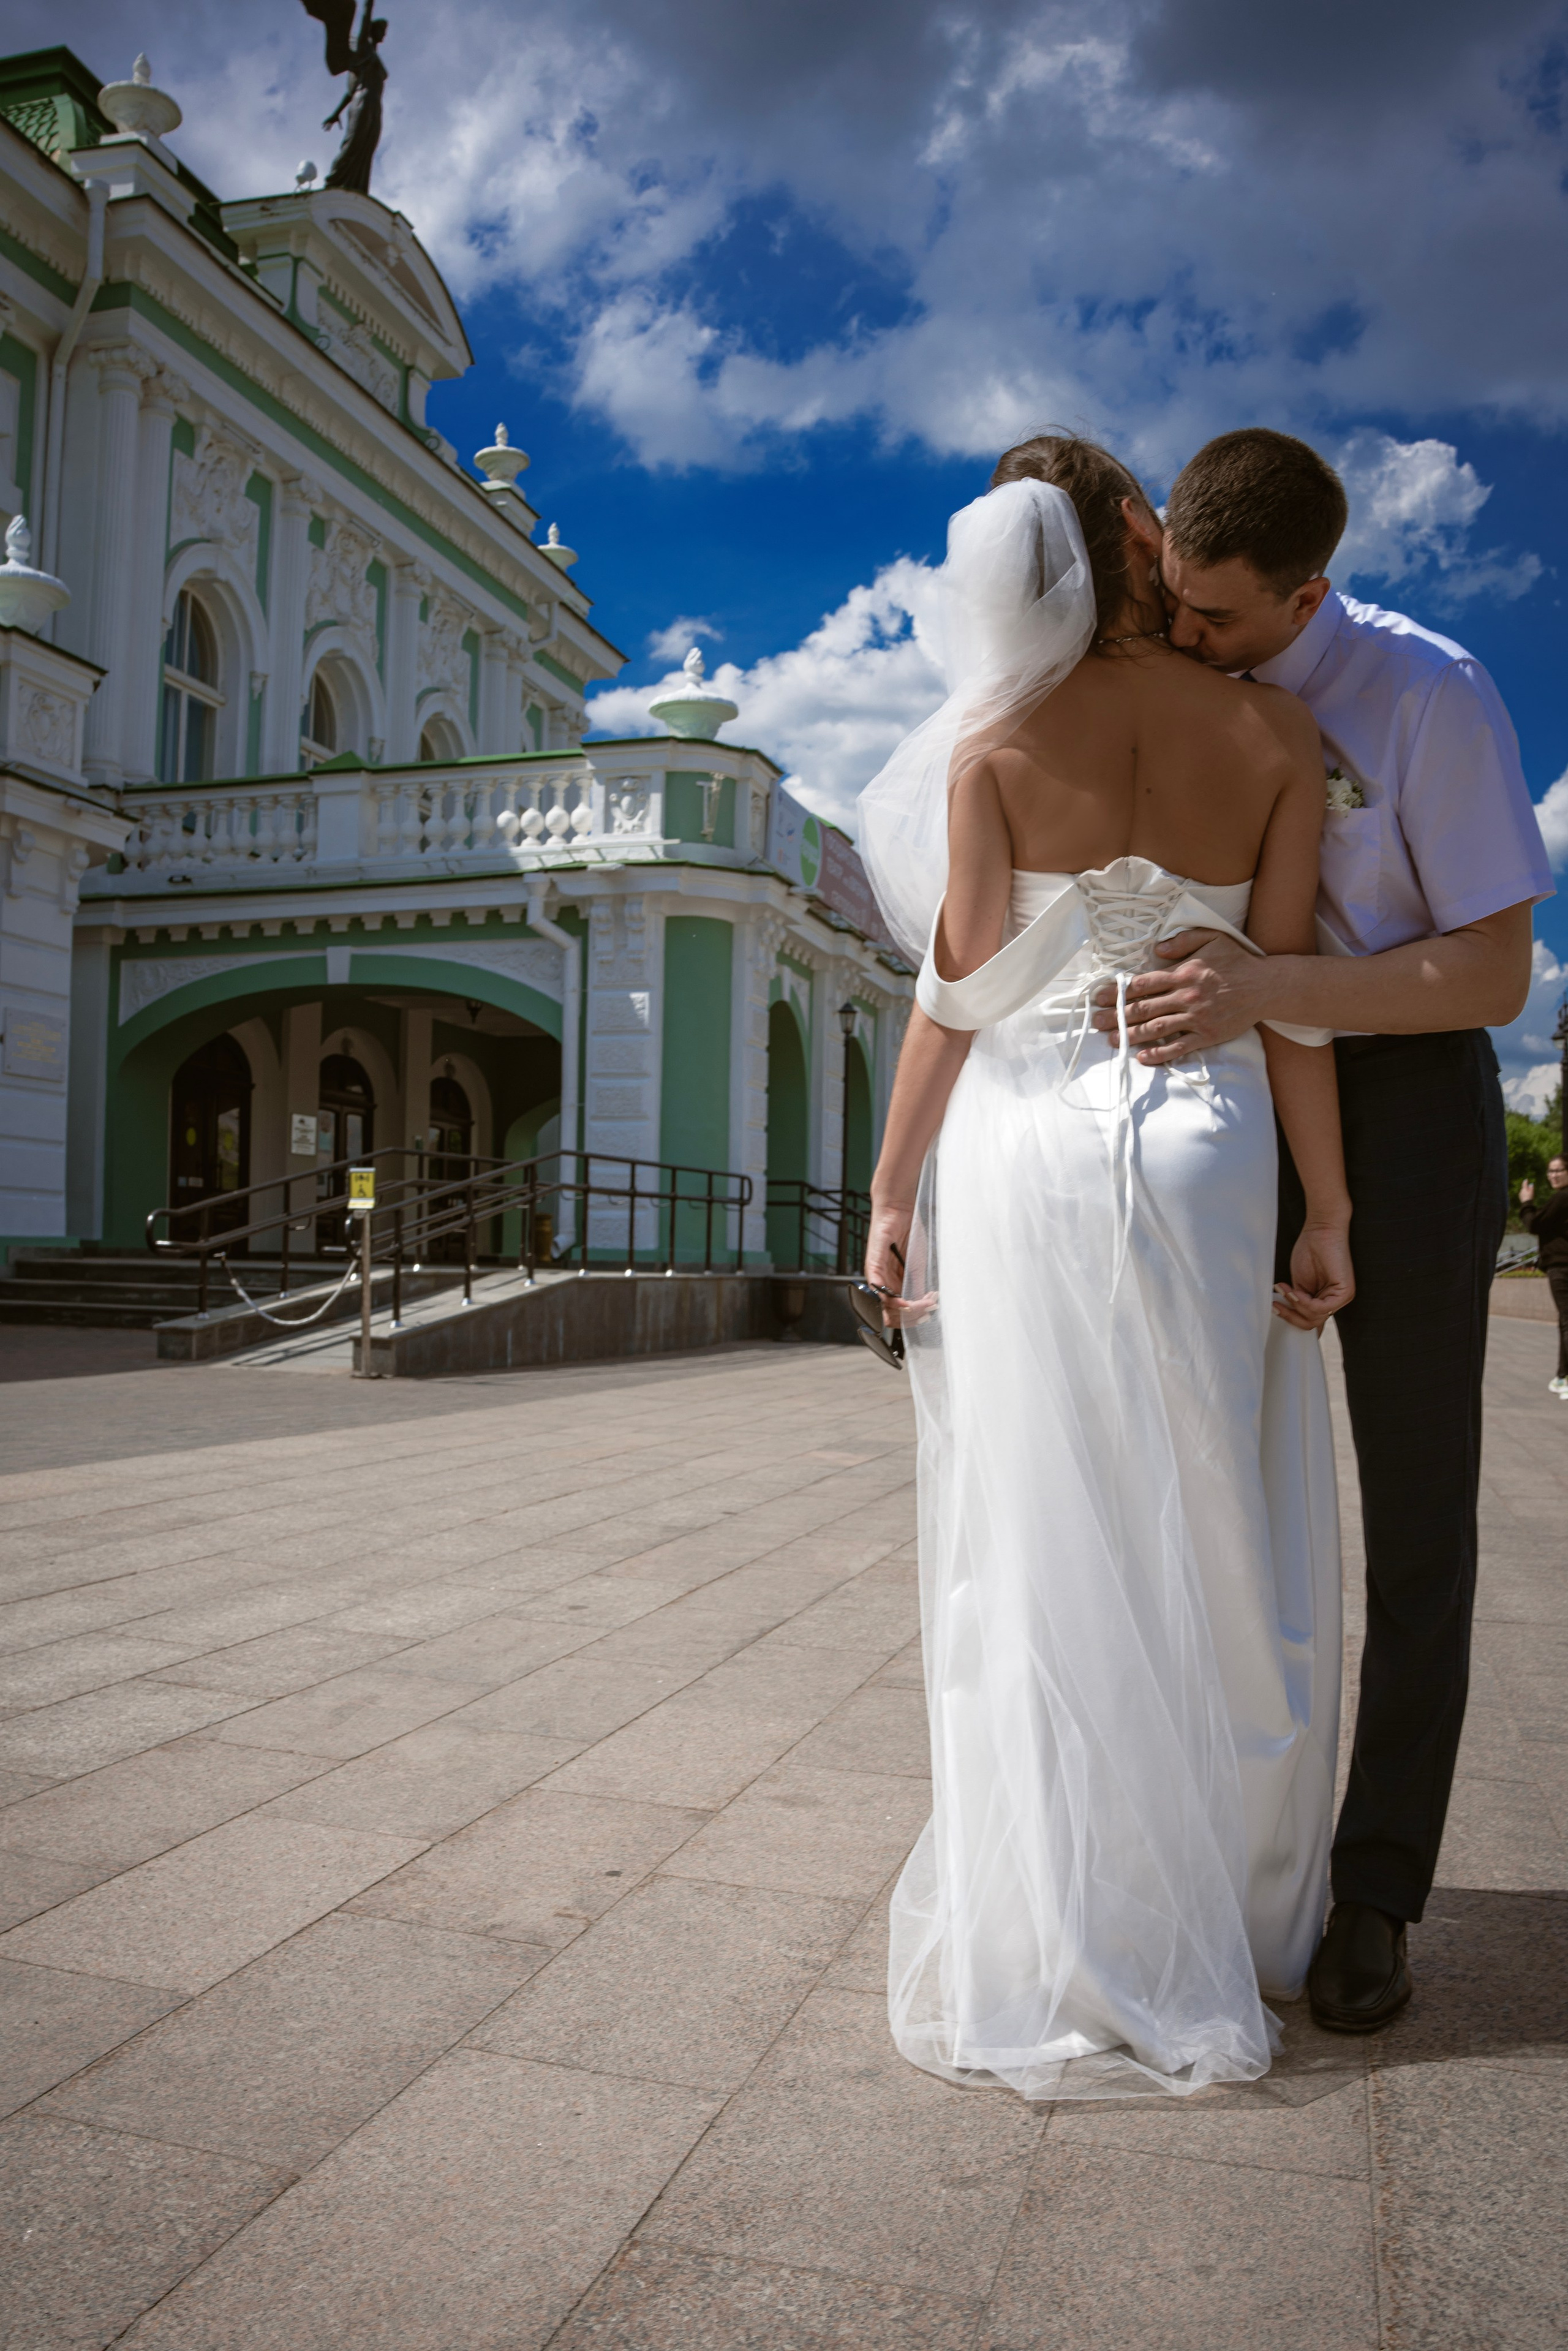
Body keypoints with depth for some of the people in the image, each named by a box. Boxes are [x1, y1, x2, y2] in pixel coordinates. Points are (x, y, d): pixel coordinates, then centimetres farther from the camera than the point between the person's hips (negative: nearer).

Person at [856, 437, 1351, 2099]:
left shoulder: (992, 745, -2)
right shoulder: (1273, 735, 2)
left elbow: (958, 994, -4)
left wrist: (891, 1197, 2)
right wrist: (1328, 1211, 3)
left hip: (1021, 1157, -1)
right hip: (1204, 1156, 2)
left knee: (1046, 1559, 5)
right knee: (1214, 1555, 13)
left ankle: (1065, 1960, 16)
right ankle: (1231, 1927, 28)